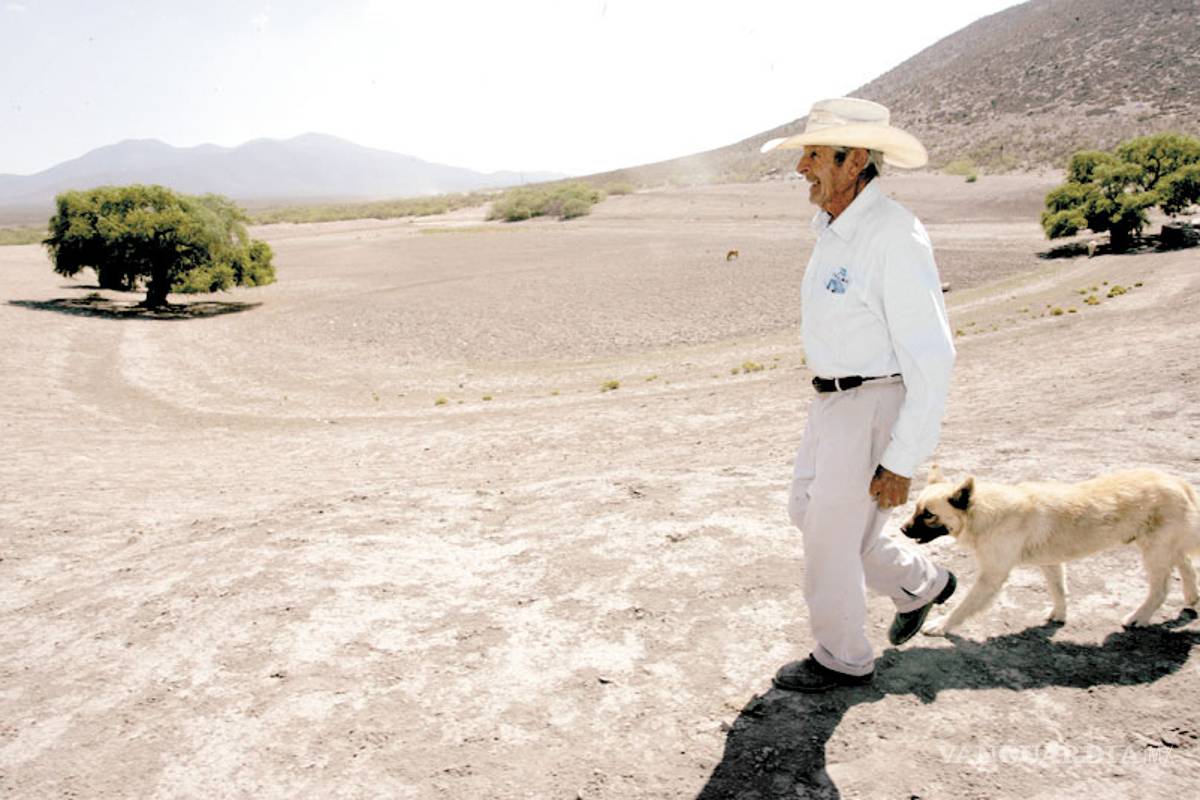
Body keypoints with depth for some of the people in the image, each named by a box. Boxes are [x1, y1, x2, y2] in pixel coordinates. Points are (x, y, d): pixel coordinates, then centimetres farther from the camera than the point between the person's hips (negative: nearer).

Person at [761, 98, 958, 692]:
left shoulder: (895, 237, -23)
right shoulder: (835, 228, 6)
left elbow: (931, 357, -23)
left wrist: (900, 462, -22)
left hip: (877, 410, -9)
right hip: (836, 400, 9)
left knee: (830, 538, 3)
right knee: (808, 511, 20)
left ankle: (842, 660, 26)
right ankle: (920, 584, 39)